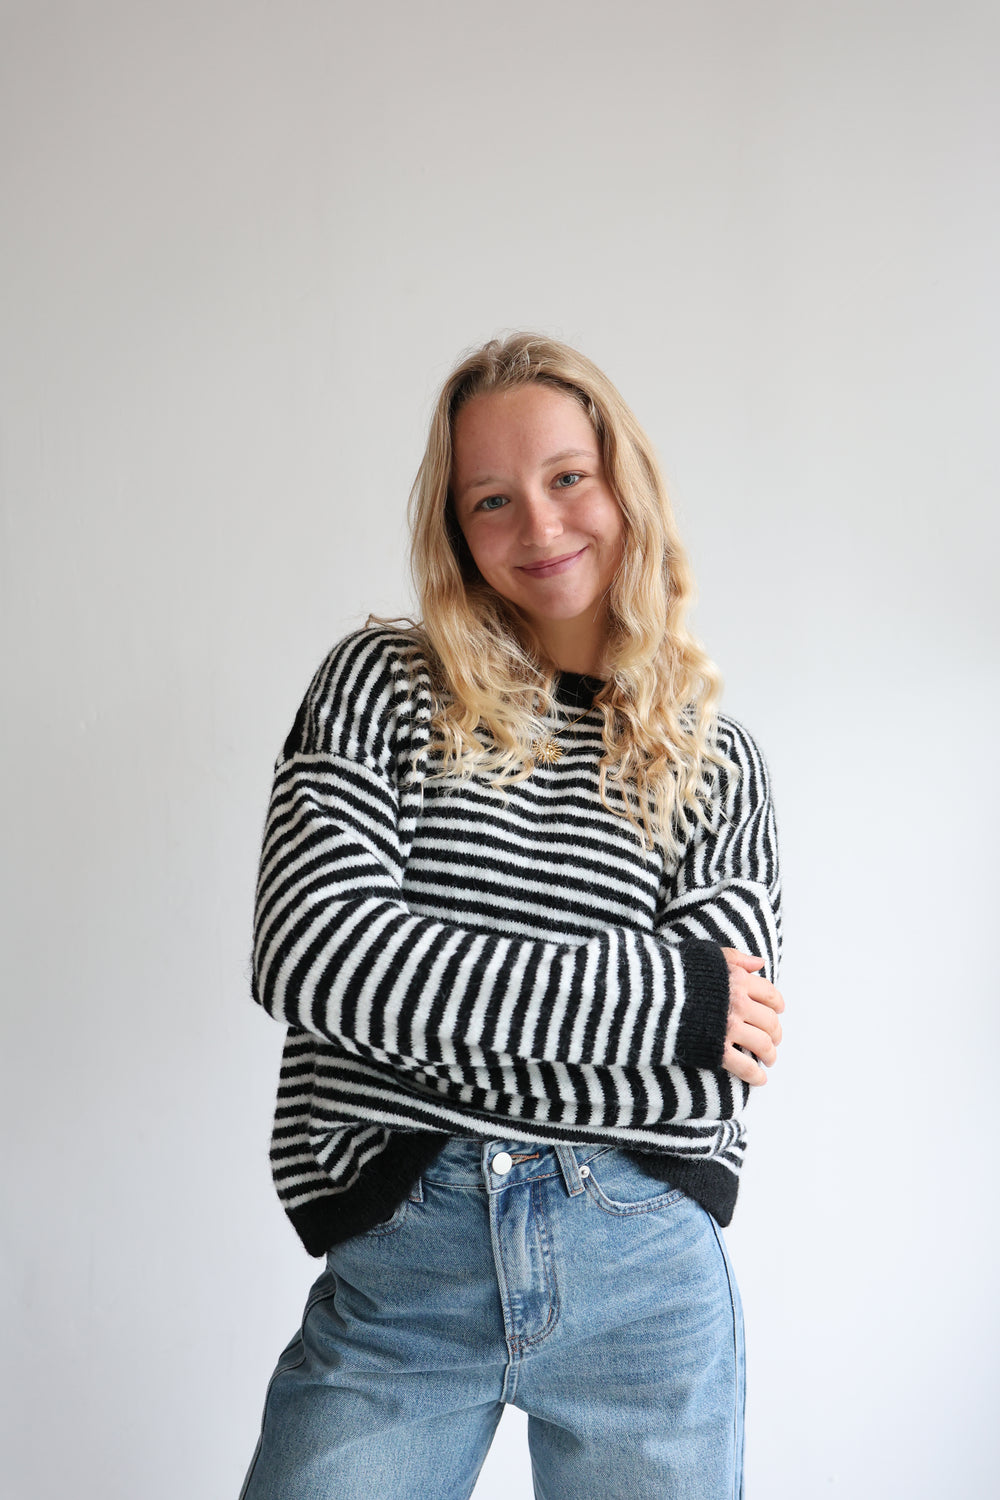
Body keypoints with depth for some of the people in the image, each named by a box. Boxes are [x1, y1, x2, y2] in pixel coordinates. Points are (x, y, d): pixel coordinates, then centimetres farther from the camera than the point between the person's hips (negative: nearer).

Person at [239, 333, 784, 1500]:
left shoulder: (717, 763, 6)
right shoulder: (379, 685, 2)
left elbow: (712, 1072, -5)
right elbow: (305, 957, -13)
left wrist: (423, 1004, -12)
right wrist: (665, 997, -13)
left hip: (649, 1277, 2)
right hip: (396, 1270, -1)